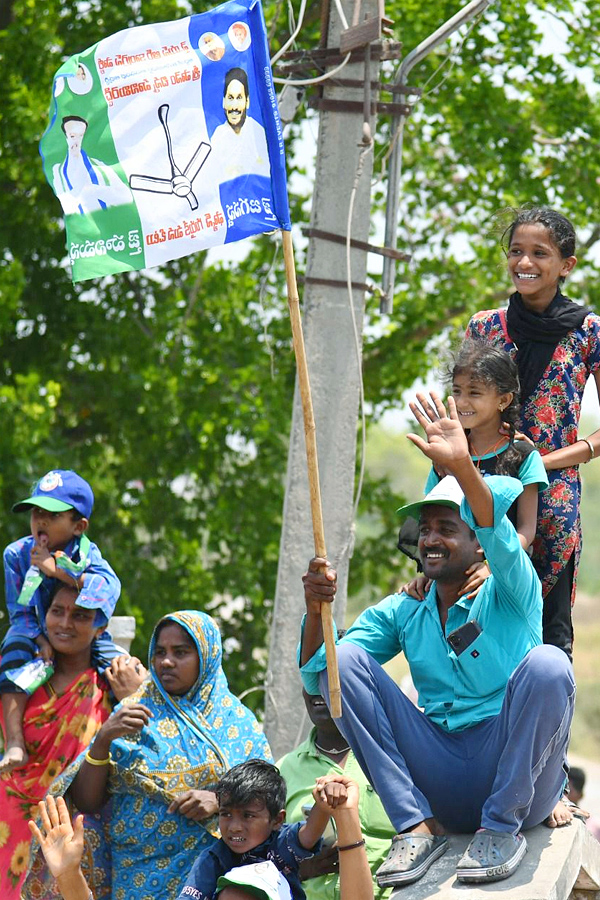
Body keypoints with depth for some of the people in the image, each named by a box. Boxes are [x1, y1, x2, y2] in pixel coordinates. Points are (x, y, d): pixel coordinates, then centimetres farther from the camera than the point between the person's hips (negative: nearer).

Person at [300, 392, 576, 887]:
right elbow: (315, 677, 6)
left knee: (547, 664, -30)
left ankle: (503, 827, -16)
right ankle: (418, 827, -14)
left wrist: (461, 466, -41)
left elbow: (499, 532, -23)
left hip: (518, 779, -4)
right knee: (345, 658, -8)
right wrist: (315, 610, -14)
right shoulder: (400, 614, 15)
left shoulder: (507, 596, 1)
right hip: (440, 785, 4)